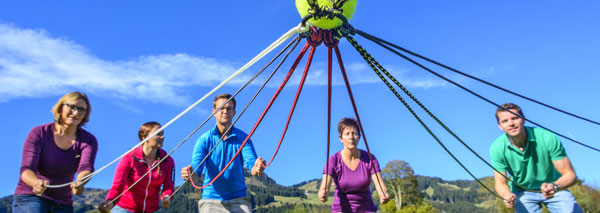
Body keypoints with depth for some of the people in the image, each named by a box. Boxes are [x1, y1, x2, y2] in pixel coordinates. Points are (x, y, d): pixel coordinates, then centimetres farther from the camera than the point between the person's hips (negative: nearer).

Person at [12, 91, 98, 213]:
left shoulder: (88, 140, -4)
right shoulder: (39, 133, -8)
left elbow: (86, 167, -21)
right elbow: (26, 169, -17)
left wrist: (80, 183, -45)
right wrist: (37, 182, -41)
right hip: (30, 197, -3)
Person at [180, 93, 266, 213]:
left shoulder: (243, 138, -1)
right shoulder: (204, 139, -1)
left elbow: (251, 162, -14)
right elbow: (196, 168, -11)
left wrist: (256, 169, -38)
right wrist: (190, 175, -35)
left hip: (238, 200, 0)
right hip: (211, 200, 0)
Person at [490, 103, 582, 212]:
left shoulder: (548, 138, -23)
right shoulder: (497, 148, -20)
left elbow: (570, 174, -18)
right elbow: (500, 183, -12)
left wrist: (554, 187, -39)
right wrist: (507, 195, -35)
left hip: (555, 188, 0)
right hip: (522, 192, 0)